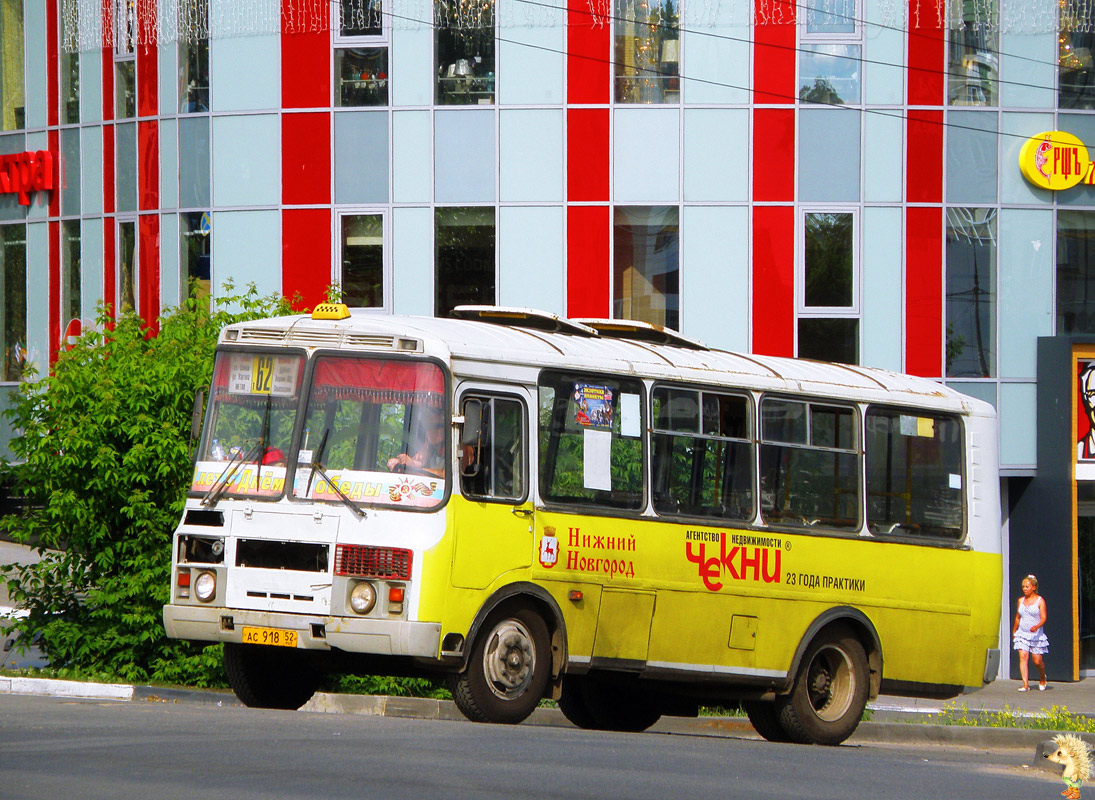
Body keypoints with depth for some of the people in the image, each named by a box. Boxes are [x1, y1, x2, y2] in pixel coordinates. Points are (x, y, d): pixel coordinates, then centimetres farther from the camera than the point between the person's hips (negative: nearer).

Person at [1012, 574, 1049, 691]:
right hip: (1022, 634, 3)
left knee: (1037, 661, 0)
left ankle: (1043, 679, 31)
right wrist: (1014, 632, 26)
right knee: (1023, 656, -15)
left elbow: (1043, 618, -11)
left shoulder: (1040, 600, -4)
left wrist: (1037, 626, -30)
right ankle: (1025, 684, -17)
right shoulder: (1021, 600, 10)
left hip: (1036, 634, -3)